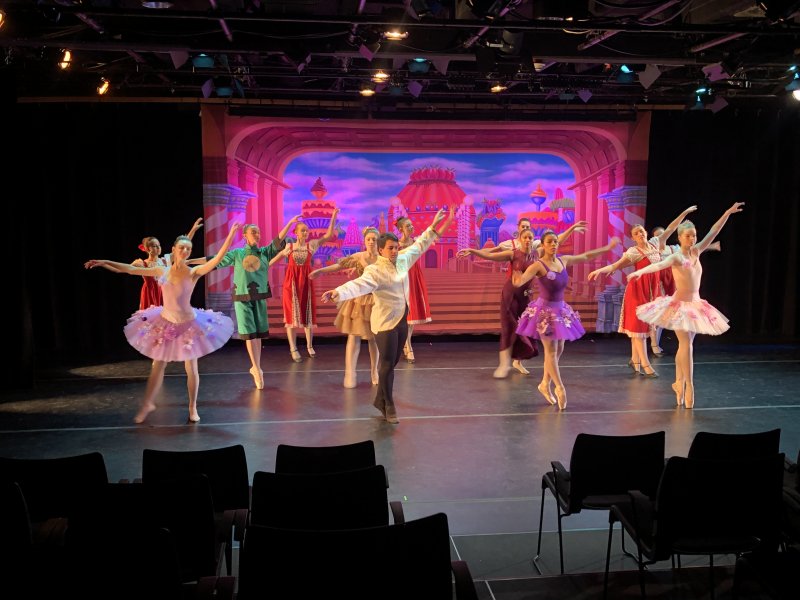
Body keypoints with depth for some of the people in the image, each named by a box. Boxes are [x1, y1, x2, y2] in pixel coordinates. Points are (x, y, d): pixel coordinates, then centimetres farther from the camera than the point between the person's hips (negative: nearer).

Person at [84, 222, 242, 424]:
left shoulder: (194, 272, -12)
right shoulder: (162, 271, -3)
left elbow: (217, 259, -26)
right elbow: (131, 269, 3)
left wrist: (231, 234, -34)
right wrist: (105, 262, 1)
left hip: (188, 325, -3)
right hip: (165, 323, 3)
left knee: (191, 369, 4)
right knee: (157, 366, 13)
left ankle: (192, 407, 20)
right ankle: (147, 404, 29)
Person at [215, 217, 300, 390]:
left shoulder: (265, 252, 4)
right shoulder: (237, 253, 0)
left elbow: (278, 241, -9)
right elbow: (217, 260, 2)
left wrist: (290, 223, -20)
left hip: (260, 298, 2)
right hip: (242, 298, -2)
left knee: (258, 334, 7)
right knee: (249, 333, -5)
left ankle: (256, 367, 18)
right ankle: (257, 369, -1)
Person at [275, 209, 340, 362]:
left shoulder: (312, 245, 3)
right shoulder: (289, 246, 3)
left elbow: (329, 235, -3)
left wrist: (333, 217, -8)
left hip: (306, 281, 1)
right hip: (291, 282, -1)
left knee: (308, 313, 7)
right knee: (292, 314, -1)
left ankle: (310, 346, 21)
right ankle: (293, 349, 2)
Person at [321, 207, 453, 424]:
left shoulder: (403, 260, 4)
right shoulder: (375, 271, -19)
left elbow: (419, 246, 21)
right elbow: (358, 285, -35)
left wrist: (433, 227, 25)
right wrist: (338, 292, -54)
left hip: (402, 320, 8)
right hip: (385, 322, -8)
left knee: (392, 363, 15)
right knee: (387, 365, -2)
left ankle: (380, 400, 30)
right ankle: (389, 407, 10)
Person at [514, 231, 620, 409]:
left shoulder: (564, 260, 2)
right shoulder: (538, 265, -17)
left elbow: (587, 256, 17)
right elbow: (521, 280, -32)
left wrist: (608, 247, 24)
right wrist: (517, 281, -57)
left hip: (560, 309, 7)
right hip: (545, 310, -7)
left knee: (558, 349, 12)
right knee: (551, 350, -3)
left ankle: (545, 384, 26)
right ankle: (560, 388, 7)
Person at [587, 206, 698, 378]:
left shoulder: (654, 243, 9)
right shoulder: (633, 251, -9)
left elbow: (669, 229, 18)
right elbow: (616, 265, -15)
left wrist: (684, 213, 21)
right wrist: (600, 270, -32)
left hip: (652, 289, 6)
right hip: (638, 289, -6)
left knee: (643, 325, 10)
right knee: (639, 325, -5)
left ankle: (635, 360, 20)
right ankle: (646, 365, -6)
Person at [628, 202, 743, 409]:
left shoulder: (696, 252, 6)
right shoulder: (676, 257, -12)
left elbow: (713, 233, 8)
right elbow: (659, 264, -31)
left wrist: (727, 213, 5)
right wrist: (640, 271, -50)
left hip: (695, 305, 6)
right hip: (680, 305, -6)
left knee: (684, 345, 12)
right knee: (686, 344, -12)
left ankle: (679, 382, 21)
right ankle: (688, 384, -7)